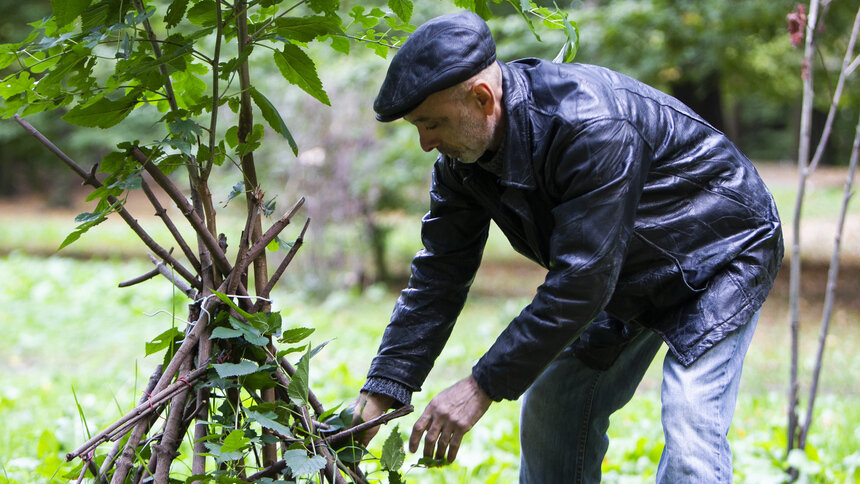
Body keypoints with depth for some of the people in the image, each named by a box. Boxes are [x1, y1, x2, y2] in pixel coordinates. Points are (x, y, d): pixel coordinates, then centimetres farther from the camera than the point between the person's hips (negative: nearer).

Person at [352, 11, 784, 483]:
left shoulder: (591, 125, -39)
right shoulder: (462, 156, -13)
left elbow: (580, 283, -38)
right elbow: (438, 275, -6)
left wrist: (483, 386, -35)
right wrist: (380, 392, -12)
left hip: (721, 255, -8)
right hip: (629, 280, 8)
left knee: (690, 429, -21)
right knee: (552, 412, 4)